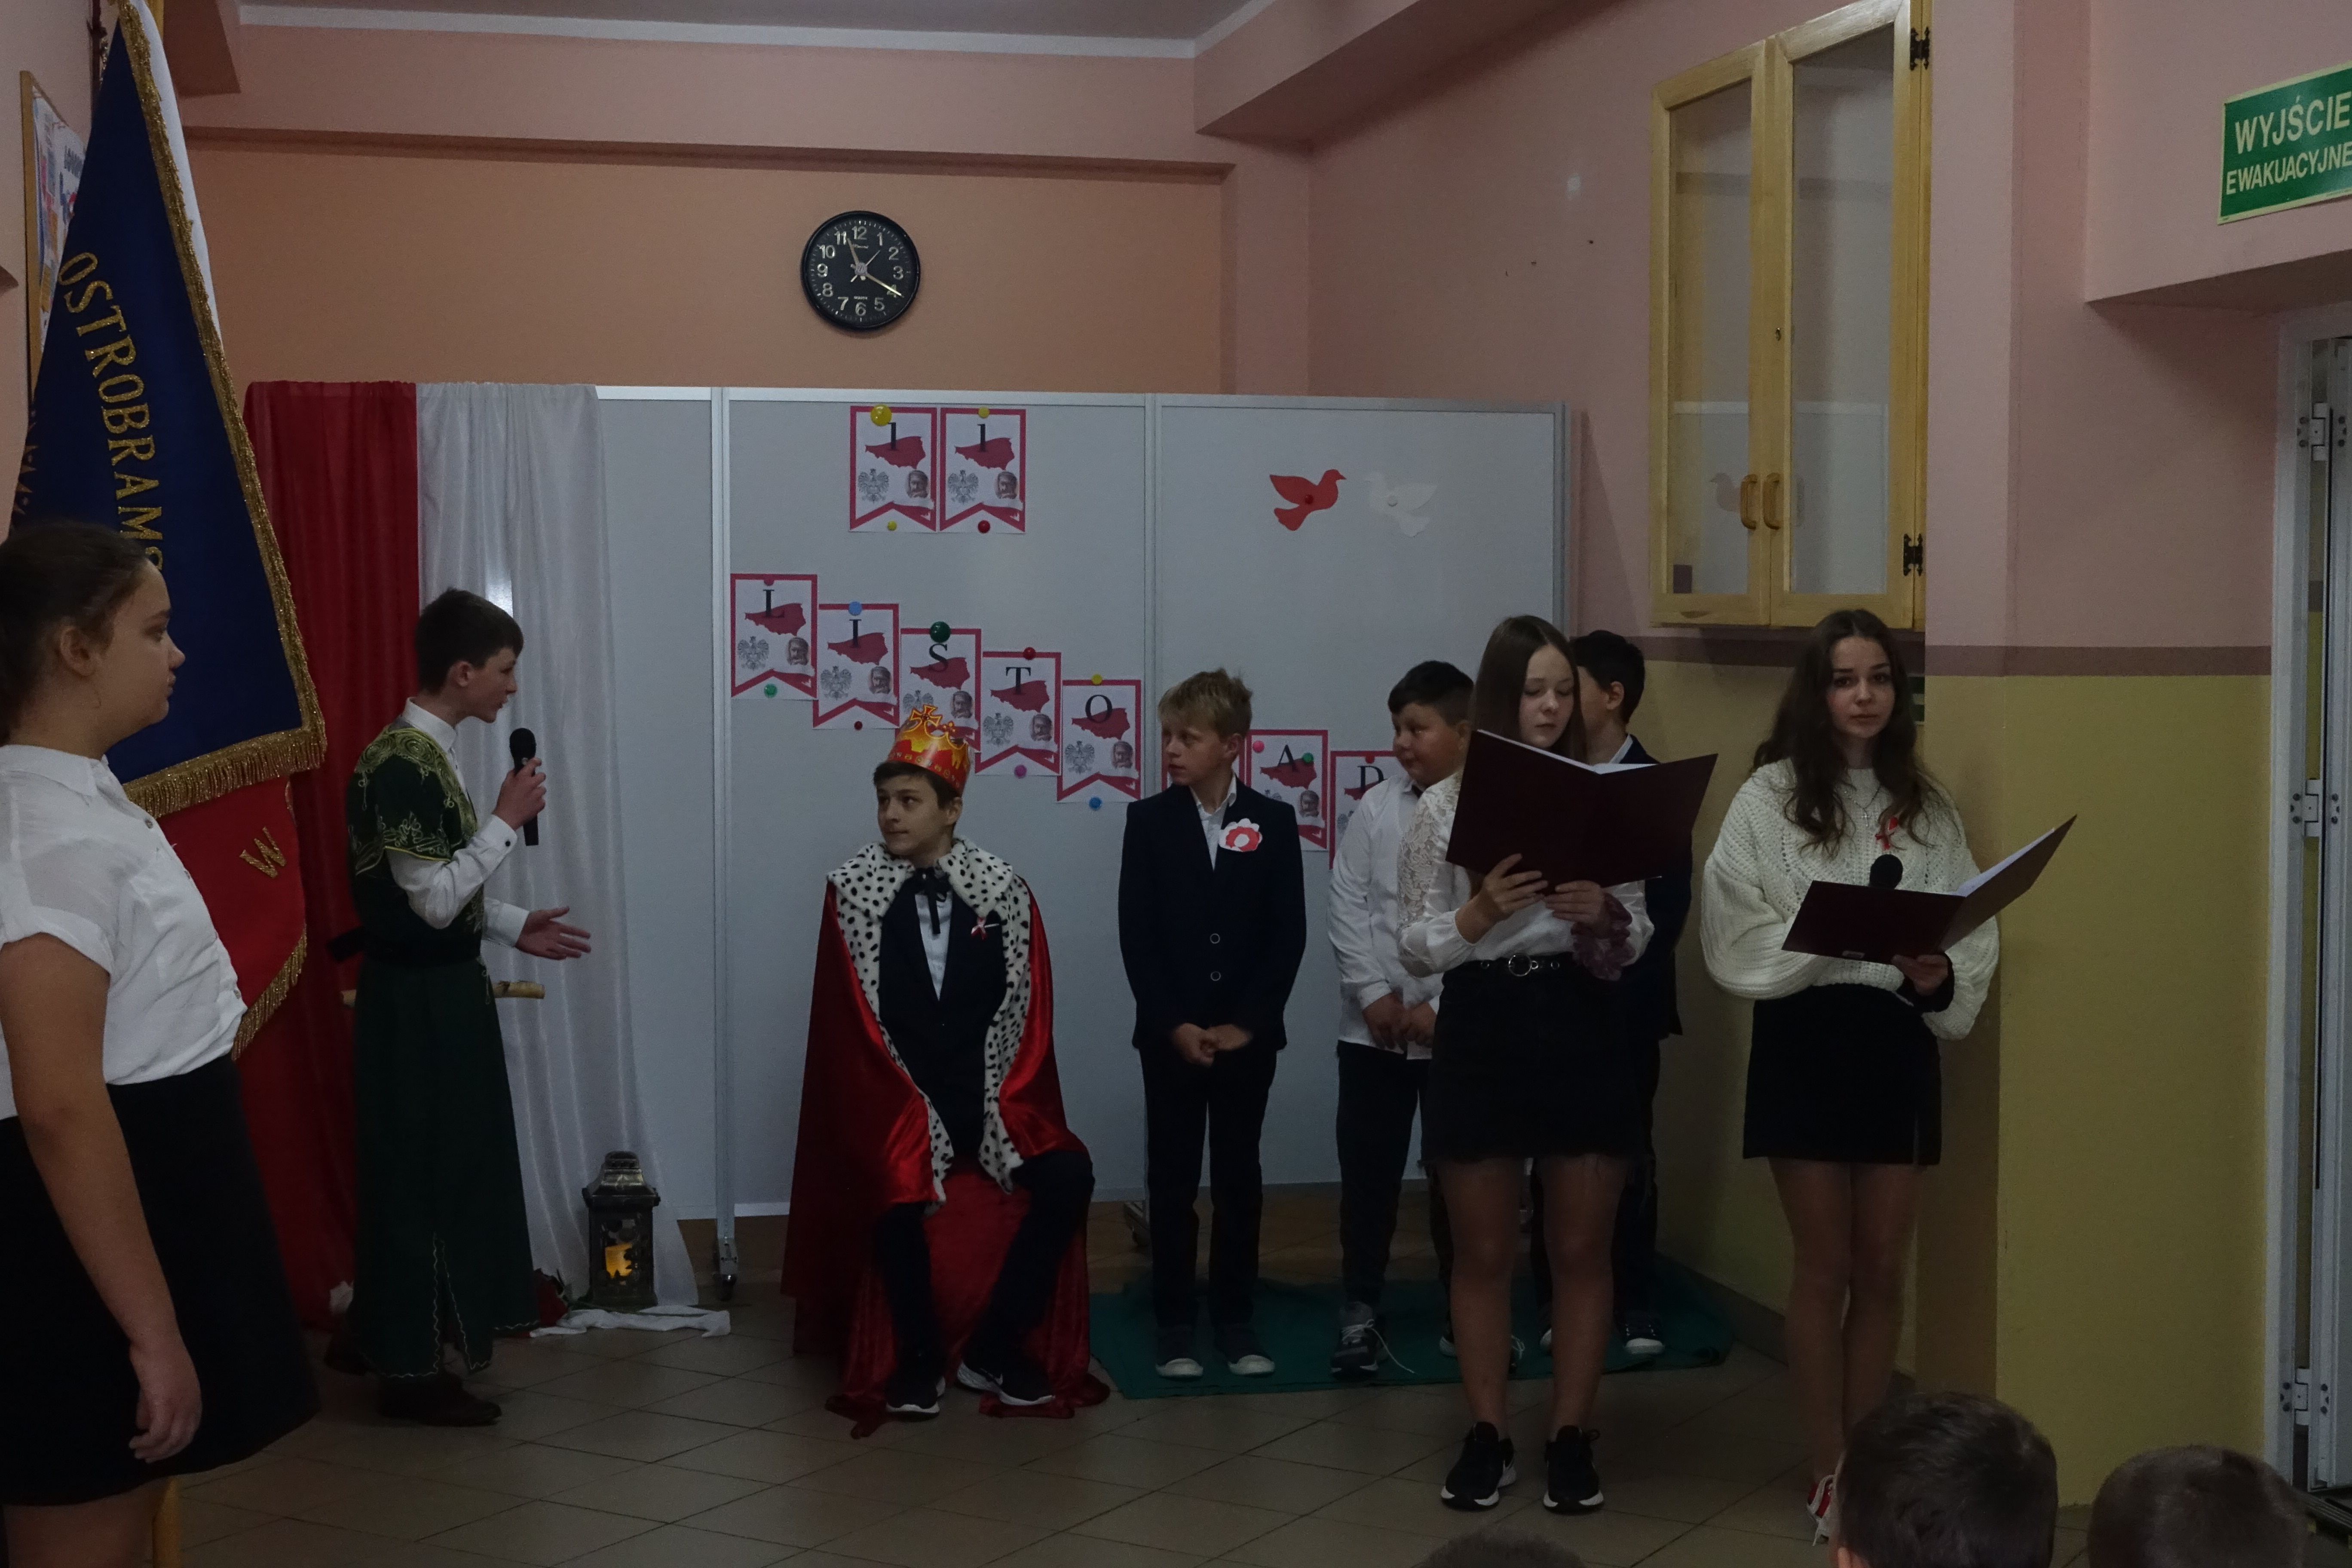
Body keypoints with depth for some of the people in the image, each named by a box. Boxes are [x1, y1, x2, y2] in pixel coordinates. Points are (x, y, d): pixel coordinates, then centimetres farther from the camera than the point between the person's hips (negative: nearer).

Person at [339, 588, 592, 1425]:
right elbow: (433, 901, -23)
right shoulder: (401, 764, -21)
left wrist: (516, 927, 11)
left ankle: (376, 1332, 30)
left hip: (439, 989, 10)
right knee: (420, 1173, -1)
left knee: (431, 1167, 18)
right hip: (416, 998, -10)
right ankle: (409, 1369, 9)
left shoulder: (426, 753, 10)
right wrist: (507, 820, -16)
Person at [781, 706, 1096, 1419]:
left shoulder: (1002, 889, 2)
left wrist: (1005, 1104, -8)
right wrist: (909, 1112, -11)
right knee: (897, 1193, -32)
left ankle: (993, 1349, -5)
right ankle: (920, 1356, -7)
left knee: (1069, 1177, -22)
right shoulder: (853, 888, -2)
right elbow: (850, 1017, -3)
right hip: (894, 1100, -2)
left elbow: (1028, 1011, 4)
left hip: (989, 1097, 2)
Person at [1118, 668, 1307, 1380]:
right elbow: (1135, 935, -3)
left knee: (1238, 1179, 6)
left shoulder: (1274, 823, 2)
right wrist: (1175, 1024, -12)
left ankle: (1236, 1322, 14)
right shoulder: (1149, 820, 1)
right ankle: (1173, 1326, 9)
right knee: (1172, 1182, 3)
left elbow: (1289, 935, -2)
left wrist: (1247, 1023, -10)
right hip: (1171, 1034, 0)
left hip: (1247, 1034, 0)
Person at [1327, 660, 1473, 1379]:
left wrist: (1442, 1008, -13)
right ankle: (1360, 1309, 16)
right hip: (1374, 1029, 2)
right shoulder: (1376, 807, 3)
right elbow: (1348, 907, 1)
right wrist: (1374, 995, -7)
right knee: (1367, 1170, 5)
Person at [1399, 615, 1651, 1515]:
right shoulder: (1445, 807, -1)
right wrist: (1479, 913, -19)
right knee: (1483, 1253, 9)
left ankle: (1570, 1438, 18)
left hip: (1580, 1033, 1)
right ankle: (1486, 1438, 19)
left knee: (1580, 1250, 7)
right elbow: (1417, 949, -2)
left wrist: (1603, 914, -20)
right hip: (1480, 1035, 0)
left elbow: (1637, 944, 1)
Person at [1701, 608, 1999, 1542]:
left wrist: (1941, 978, -17)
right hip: (1804, 1038, -3)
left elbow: (1974, 933, 3)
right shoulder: (1769, 797, -4)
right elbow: (1737, 938, -10)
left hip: (1897, 1042, 3)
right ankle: (1829, 1469, 19)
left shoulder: (1926, 807, 6)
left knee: (1883, 1270, 10)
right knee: (1825, 1269, 6)